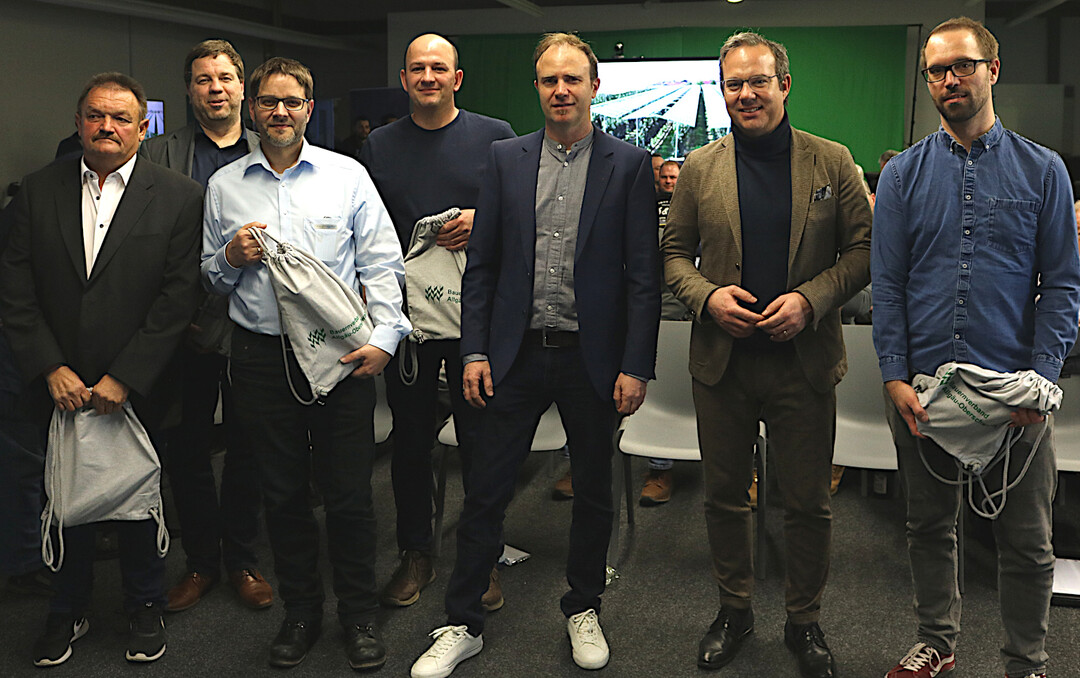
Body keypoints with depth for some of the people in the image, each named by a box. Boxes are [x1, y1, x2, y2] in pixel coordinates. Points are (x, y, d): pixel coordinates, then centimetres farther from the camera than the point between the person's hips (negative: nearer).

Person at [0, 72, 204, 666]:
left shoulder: (178, 197, -5)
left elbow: (179, 296, -10)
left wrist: (124, 378, -14)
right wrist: (52, 369, -9)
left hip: (137, 390, -2)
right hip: (60, 388, 2)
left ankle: (144, 607, 33)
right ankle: (69, 610, 34)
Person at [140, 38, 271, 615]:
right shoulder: (159, 155, 3)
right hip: (187, 328, 0)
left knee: (247, 451, 10)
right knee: (185, 452, 9)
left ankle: (242, 561, 27)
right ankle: (201, 560, 27)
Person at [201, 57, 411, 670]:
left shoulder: (347, 175, 4)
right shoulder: (224, 185, 10)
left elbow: (382, 264, 1)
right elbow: (211, 277, 17)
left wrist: (383, 337, -11)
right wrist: (231, 257, -5)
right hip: (261, 358, 2)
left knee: (349, 492, 2)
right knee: (283, 491, 10)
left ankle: (360, 615, 19)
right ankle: (301, 611, 26)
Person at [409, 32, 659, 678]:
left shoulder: (629, 164, -1)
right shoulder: (506, 158, 5)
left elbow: (644, 276, -4)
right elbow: (482, 264, 6)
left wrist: (636, 366, -8)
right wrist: (476, 350, -1)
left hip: (592, 357, -1)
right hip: (516, 355, 1)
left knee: (594, 492, 13)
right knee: (485, 492, 5)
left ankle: (584, 609, 33)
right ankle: (463, 625, 19)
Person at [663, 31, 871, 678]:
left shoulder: (833, 162, 0)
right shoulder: (699, 168, 4)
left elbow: (863, 249, 0)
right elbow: (675, 253, 7)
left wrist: (811, 298, -15)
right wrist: (708, 295, -12)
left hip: (805, 361, -1)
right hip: (722, 362, 2)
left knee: (809, 502, 8)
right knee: (725, 495, 13)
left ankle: (805, 620, 28)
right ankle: (735, 609, 32)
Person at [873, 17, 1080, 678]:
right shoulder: (904, 174, 4)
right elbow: (887, 285, 2)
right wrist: (896, 378, -7)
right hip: (923, 387, 1)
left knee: (1027, 541, 7)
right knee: (931, 525, 14)